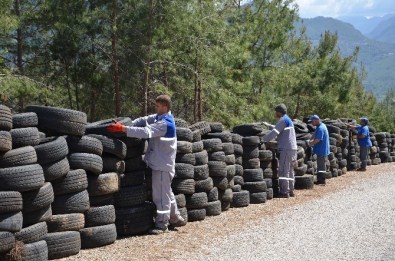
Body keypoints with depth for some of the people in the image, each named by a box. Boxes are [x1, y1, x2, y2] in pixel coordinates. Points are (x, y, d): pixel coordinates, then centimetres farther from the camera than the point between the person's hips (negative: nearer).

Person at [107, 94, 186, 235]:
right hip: (161, 162, 10)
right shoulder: (159, 117, 8)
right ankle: (176, 218, 31)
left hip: (162, 164, -10)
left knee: (161, 194, -3)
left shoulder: (165, 123, -22)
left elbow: (146, 132, -32)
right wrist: (128, 124, -13)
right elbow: (143, 120, 4)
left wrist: (123, 128, -36)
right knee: (166, 193, 19)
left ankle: (162, 224, 5)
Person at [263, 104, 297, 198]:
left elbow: (275, 132, -18)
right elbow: (279, 129, 36)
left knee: (283, 171, -9)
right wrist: (269, 125, 36)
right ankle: (290, 190, 17)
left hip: (286, 149, -10)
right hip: (292, 148, 10)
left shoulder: (283, 120, -10)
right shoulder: (288, 120, 21)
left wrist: (263, 139, -16)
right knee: (290, 170, 13)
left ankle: (284, 192, -10)